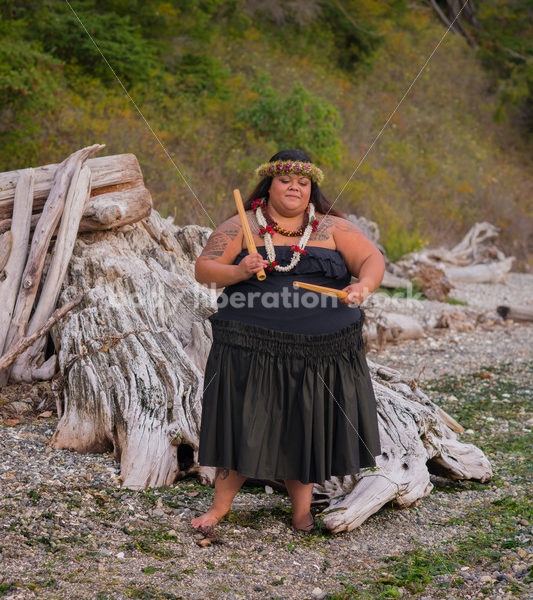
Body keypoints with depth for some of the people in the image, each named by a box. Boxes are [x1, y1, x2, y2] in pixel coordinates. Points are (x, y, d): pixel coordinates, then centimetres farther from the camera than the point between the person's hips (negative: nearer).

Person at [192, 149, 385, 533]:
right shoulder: (242, 227, 4)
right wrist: (237, 272, -19)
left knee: (307, 426, 10)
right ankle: (221, 504, 17)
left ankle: (302, 509, 24)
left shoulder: (333, 228, 7)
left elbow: (373, 260, -2)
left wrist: (363, 286, -24)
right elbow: (203, 270, 0)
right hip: (252, 349, -1)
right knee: (243, 423, 3)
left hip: (323, 351, 2)